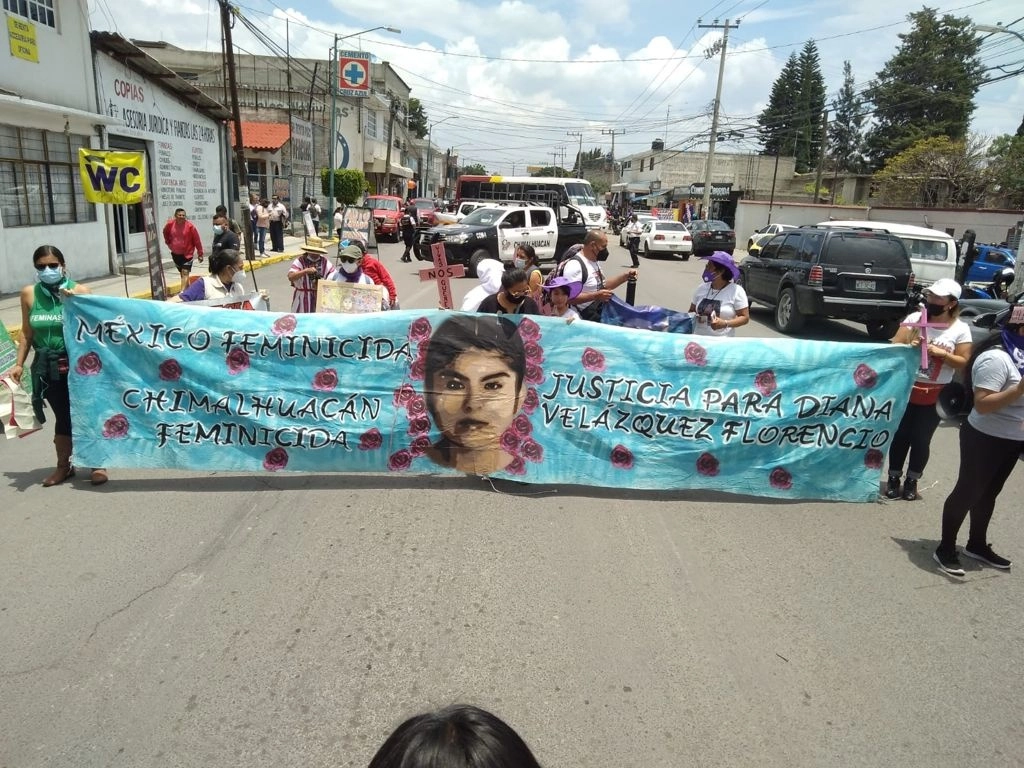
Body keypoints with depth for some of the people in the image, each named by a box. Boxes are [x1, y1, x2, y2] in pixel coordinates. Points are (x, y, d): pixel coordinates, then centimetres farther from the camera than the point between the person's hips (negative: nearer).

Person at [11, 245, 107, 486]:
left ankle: (97, 463, 19)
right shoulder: (29, 293, 1)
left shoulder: (79, 290, -8)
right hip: (48, 366, 3)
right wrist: (19, 363, 8)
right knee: (63, 417, 11)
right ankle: (64, 466, 28)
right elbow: (27, 332, 9)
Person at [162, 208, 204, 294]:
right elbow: (165, 233, 19)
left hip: (187, 254, -4)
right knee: (181, 272, 16)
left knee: (185, 272, -13)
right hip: (175, 254, 5)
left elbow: (197, 240, -10)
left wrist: (200, 254, -8)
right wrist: (168, 242, 16)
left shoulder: (190, 226, -15)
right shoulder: (170, 224, -5)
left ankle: (182, 291, -20)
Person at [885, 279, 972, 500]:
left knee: (921, 440, 7)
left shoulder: (960, 329, -5)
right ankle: (894, 477, 23)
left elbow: (963, 362, -3)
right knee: (900, 435, 8)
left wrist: (940, 353, -18)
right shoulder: (914, 318, -4)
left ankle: (912, 481, 24)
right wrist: (909, 346, -27)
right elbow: (895, 347, -6)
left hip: (935, 395, 0)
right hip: (906, 388, 1)